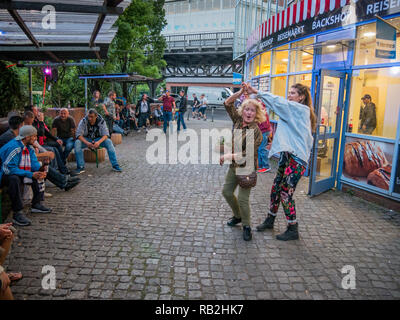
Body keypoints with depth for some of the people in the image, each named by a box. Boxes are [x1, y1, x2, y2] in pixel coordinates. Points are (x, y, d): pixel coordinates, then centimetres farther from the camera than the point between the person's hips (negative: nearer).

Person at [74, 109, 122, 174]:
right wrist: (87, 143, -36)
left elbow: (105, 134, -18)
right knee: (77, 143, -31)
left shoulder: (101, 121, -13)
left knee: (109, 142, -28)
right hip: (86, 139, 0)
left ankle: (115, 165, -23)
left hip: (98, 139, 0)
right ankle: (81, 167, -26)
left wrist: (99, 142, -38)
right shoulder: (83, 121, -15)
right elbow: (79, 134, -19)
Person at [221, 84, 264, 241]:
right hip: (234, 165, 7)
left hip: (247, 167, -7)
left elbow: (248, 154, -24)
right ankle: (237, 216, 38)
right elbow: (228, 104, 2)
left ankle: (246, 226, 17)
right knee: (226, 191, 15)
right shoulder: (238, 120, 0)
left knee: (242, 199, -5)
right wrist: (240, 92, -9)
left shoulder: (255, 131, -19)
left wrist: (230, 156, -26)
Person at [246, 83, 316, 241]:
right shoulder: (293, 111, 19)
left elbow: (279, 102, -17)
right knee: (275, 188, 12)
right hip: (287, 154, 9)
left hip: (297, 158, -9)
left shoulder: (302, 109, -8)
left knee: (285, 193, -6)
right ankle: (270, 220, 29)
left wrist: (257, 92, -18)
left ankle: (293, 230, 9)